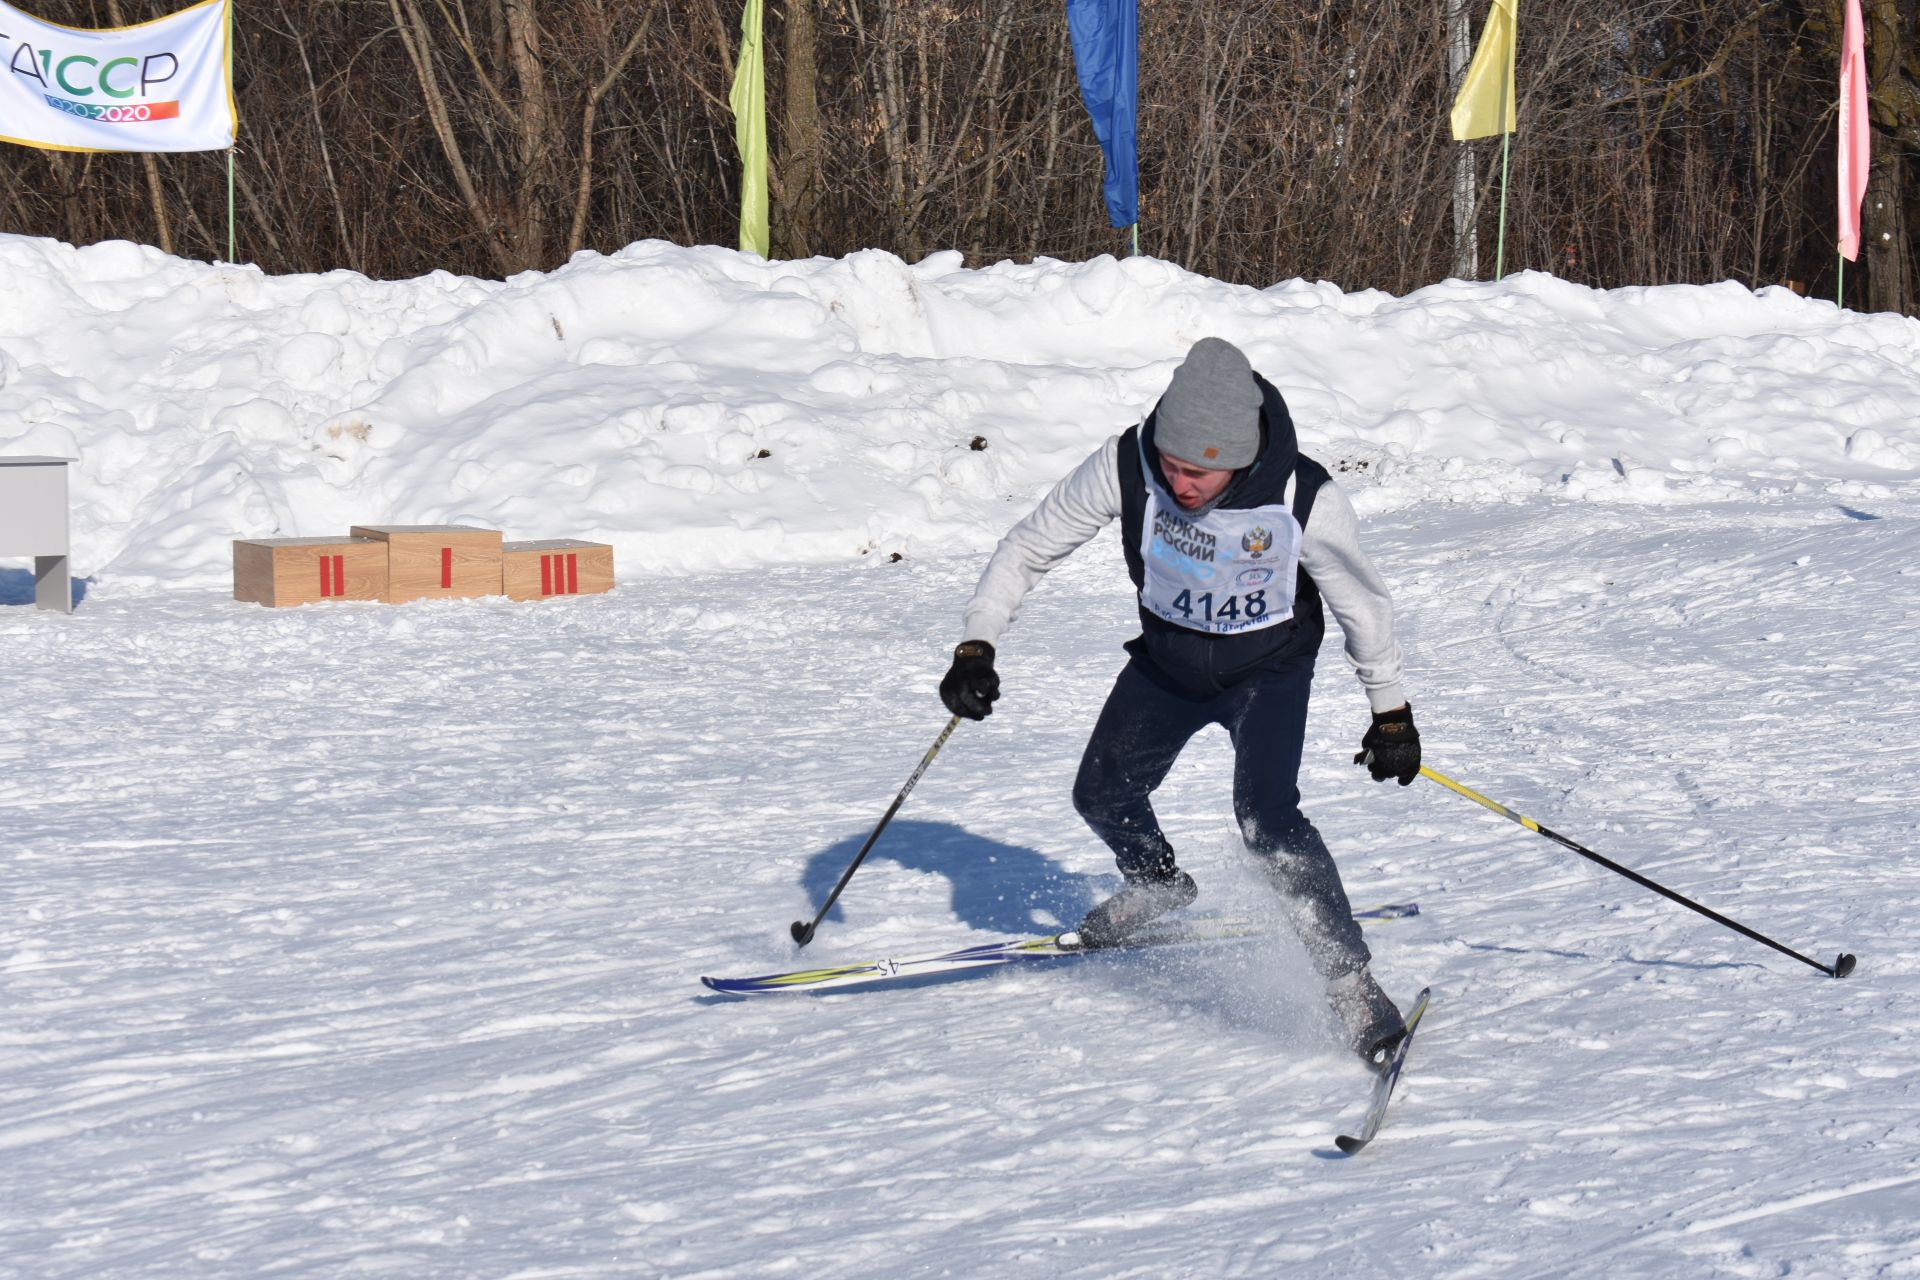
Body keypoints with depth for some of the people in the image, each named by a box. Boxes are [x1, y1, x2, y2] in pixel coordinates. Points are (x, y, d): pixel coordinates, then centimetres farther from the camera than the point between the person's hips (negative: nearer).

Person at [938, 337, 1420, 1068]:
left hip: (1268, 668, -4)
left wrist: (1391, 713, -5)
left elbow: (1362, 604, -15)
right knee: (1103, 795, 13)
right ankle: (1157, 891, 46)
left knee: (1265, 815, -24)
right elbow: (1028, 550, -15)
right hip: (1166, 660, 4)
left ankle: (1350, 982, -15)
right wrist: (976, 647, -24)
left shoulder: (1305, 500, -33)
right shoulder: (1126, 467, -29)